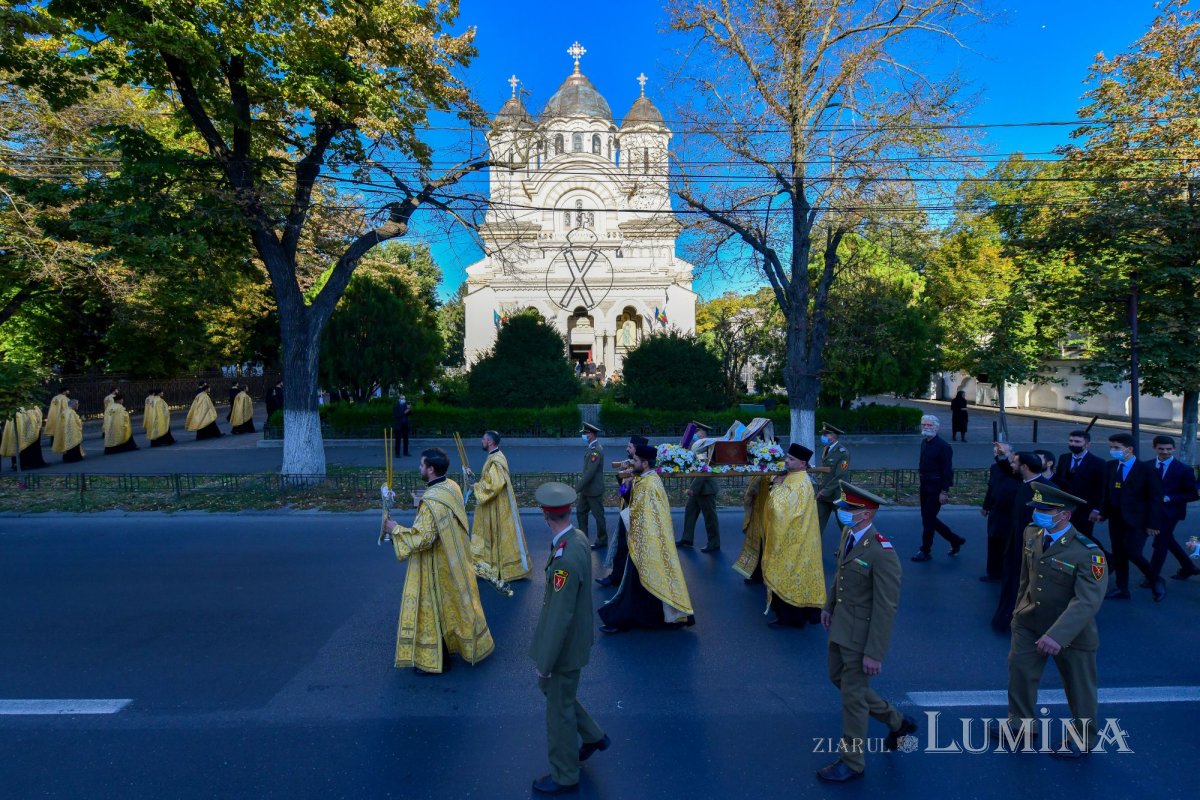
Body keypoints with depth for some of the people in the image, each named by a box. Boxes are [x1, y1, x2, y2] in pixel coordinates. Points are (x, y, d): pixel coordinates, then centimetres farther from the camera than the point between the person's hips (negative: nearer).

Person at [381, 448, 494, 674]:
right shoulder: (452, 487, -2)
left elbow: (422, 538, -30)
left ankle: (436, 661, 21)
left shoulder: (431, 502, -29)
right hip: (453, 560, 9)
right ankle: (471, 645, 38)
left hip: (436, 565, -9)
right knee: (453, 604, 23)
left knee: (434, 609, 6)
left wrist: (395, 529, -18)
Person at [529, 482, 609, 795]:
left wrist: (544, 664, -17)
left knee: (559, 710, 12)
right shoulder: (578, 537, -6)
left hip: (565, 646, -8)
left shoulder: (566, 559, -34)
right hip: (573, 638, 8)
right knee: (553, 691, 27)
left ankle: (565, 777, 34)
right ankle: (592, 737, 43)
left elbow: (559, 617, -28)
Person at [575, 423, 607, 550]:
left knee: (598, 515, 5)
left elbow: (590, 472, -27)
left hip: (594, 490, -9)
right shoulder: (592, 448, 7)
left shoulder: (596, 450, -23)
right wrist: (580, 487, 13)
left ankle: (602, 541, 20)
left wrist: (577, 488, -24)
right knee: (580, 512, 16)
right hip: (587, 489, 9)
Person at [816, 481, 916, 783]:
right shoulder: (848, 534, -3)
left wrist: (874, 653, -21)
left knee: (853, 697, 8)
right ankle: (897, 722, 44)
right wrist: (829, 606, 20)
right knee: (839, 680, 25)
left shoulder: (882, 554, -28)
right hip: (840, 627, 9)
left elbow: (887, 608, -24)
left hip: (861, 635, -9)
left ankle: (852, 763, 30)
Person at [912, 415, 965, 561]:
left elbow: (947, 471, -16)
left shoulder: (943, 446, -15)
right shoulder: (924, 442, 8)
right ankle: (955, 540, 32)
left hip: (936, 488, -8)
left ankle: (925, 552, 11)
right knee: (929, 518, 15)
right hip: (925, 486, 8)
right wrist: (922, 481, 12)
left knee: (928, 519, -1)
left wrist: (944, 492, -18)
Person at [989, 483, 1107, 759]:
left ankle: (1083, 738, 40)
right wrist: (1021, 607, 18)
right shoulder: (1031, 534, -8)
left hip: (1073, 632, -5)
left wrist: (1058, 635, -42)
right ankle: (1020, 723, 38)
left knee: (1079, 686, 16)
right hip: (1030, 622, 5)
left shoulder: (1087, 552, -28)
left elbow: (1088, 601, -34)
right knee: (1019, 671, 15)